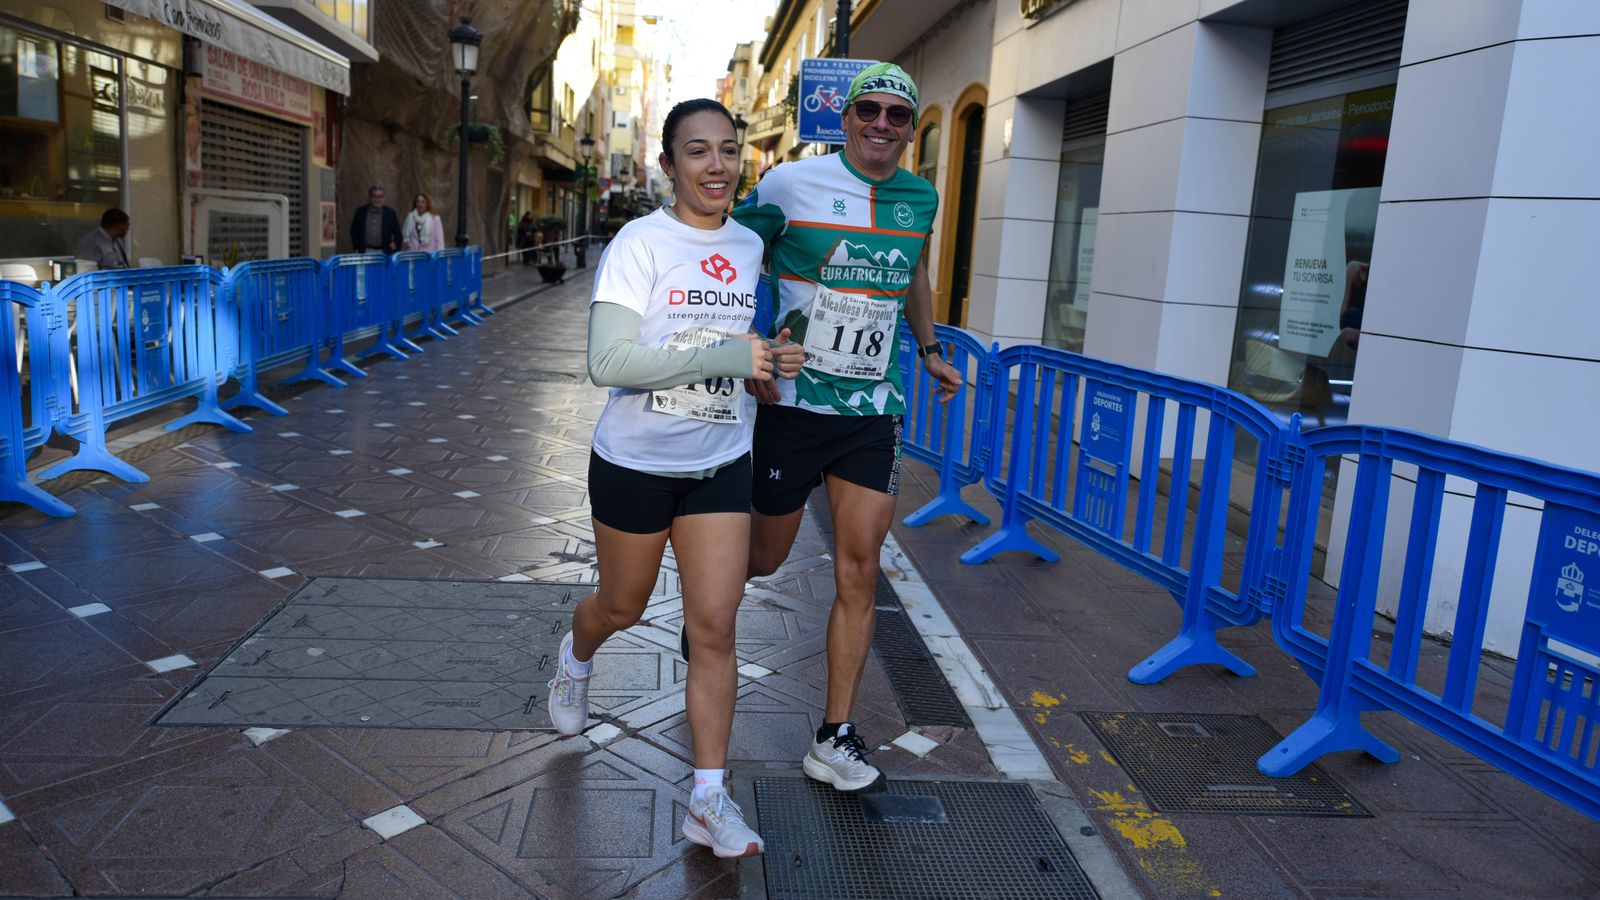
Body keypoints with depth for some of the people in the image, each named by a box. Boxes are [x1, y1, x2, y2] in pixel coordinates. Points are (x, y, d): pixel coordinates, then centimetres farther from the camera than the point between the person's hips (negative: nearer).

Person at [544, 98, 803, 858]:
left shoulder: (750, 247, 3)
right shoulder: (640, 243, -14)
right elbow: (608, 361, -25)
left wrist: (772, 361, -1)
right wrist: (730, 357, -27)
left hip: (720, 466, 4)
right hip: (634, 463, -3)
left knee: (715, 626, -1)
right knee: (622, 608, 16)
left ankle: (709, 798, 9)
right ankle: (576, 655, 53)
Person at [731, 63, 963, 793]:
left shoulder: (920, 198, 6)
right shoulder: (790, 186, -9)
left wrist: (928, 350, 19)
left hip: (873, 411, 4)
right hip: (794, 404, -3)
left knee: (858, 572, 0)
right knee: (764, 558, 9)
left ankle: (834, 739, 11)